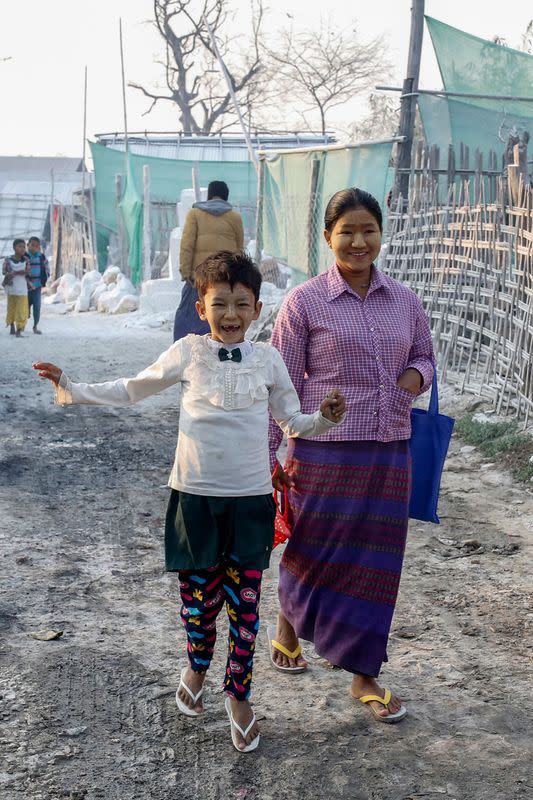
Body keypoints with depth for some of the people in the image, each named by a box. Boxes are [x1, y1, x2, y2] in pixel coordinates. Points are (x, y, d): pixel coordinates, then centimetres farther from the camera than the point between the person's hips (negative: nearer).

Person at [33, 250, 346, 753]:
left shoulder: (267, 359, 3)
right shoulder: (188, 352, 0)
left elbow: (291, 422, 13)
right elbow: (132, 390, 11)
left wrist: (324, 419, -7)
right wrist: (70, 388, 6)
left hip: (251, 498, 0)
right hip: (196, 495, 0)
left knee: (244, 601, 5)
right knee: (199, 596, 8)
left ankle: (238, 695, 22)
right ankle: (197, 666, 39)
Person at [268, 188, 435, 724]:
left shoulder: (404, 300, 6)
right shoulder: (304, 302, -5)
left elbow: (424, 356, 20)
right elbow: (282, 385, -4)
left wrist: (415, 376, -4)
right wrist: (268, 456, -4)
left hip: (390, 454, 4)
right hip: (325, 453, -3)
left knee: (375, 564, 8)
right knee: (315, 554, 9)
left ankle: (364, 676, 21)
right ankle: (287, 624, 41)